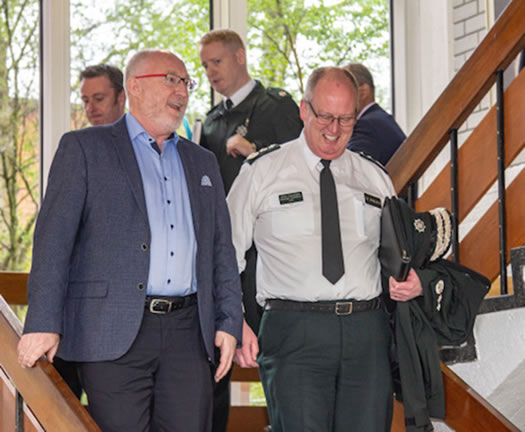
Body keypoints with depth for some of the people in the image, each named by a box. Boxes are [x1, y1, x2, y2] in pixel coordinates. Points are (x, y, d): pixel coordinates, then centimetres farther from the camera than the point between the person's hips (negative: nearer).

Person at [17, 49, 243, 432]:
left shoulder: (203, 163, 22)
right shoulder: (84, 149, 5)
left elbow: (222, 250, 22)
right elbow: (55, 237, -3)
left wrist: (229, 322, 10)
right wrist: (43, 322, -12)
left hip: (187, 331, 5)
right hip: (114, 334, -4)